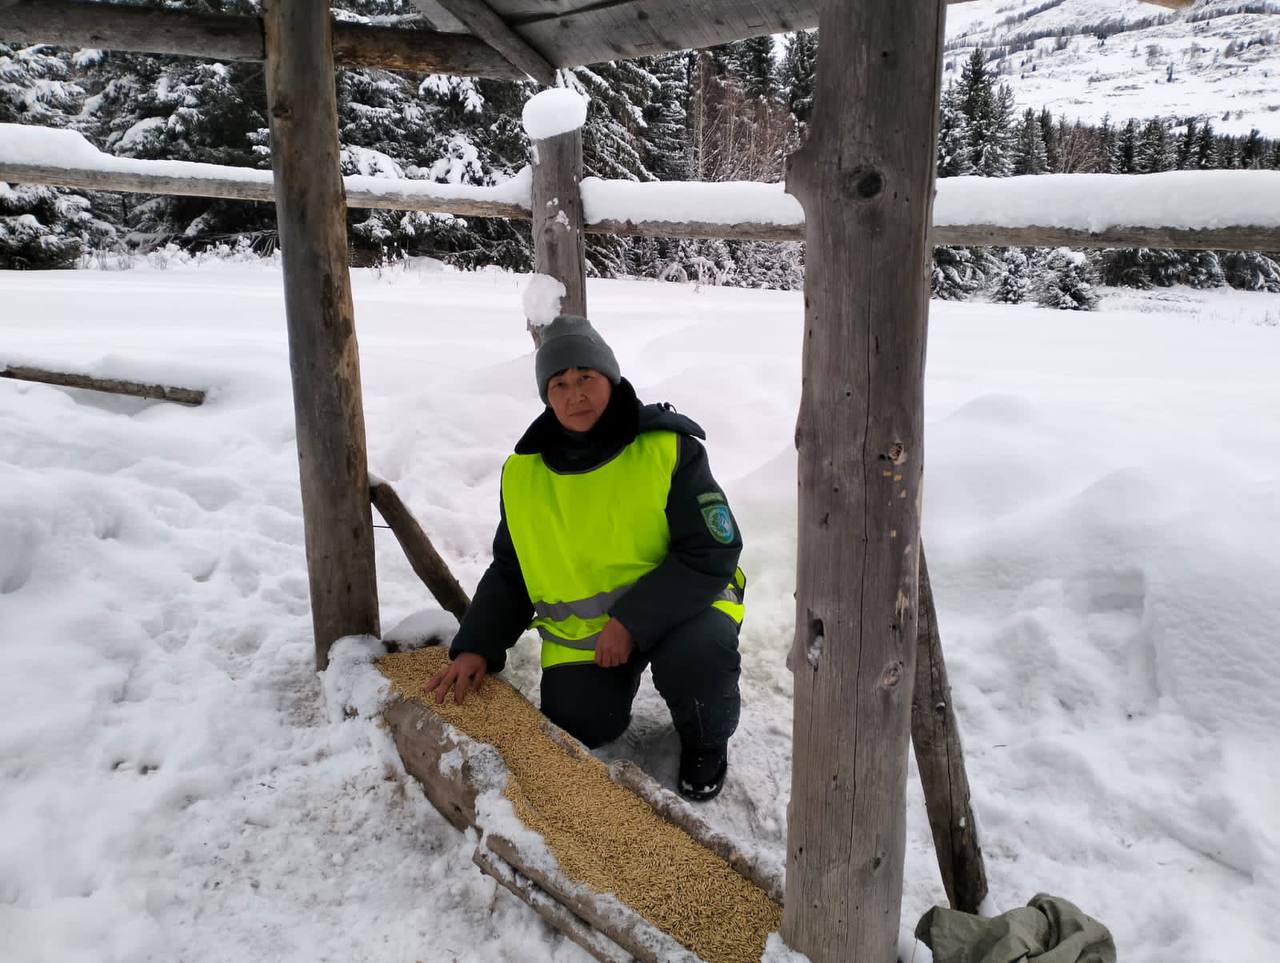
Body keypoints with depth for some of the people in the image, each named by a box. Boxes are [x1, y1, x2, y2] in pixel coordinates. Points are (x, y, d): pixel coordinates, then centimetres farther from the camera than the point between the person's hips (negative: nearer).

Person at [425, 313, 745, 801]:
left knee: (697, 658, -33)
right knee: (574, 727, -8)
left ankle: (706, 743, 2)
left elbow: (713, 553, -19)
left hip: (675, 605, -4)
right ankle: (618, 684, 29)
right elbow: (509, 573, 9)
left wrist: (633, 621, -24)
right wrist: (477, 646, -4)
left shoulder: (669, 449, -16)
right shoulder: (524, 473, -2)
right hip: (580, 629, 4)